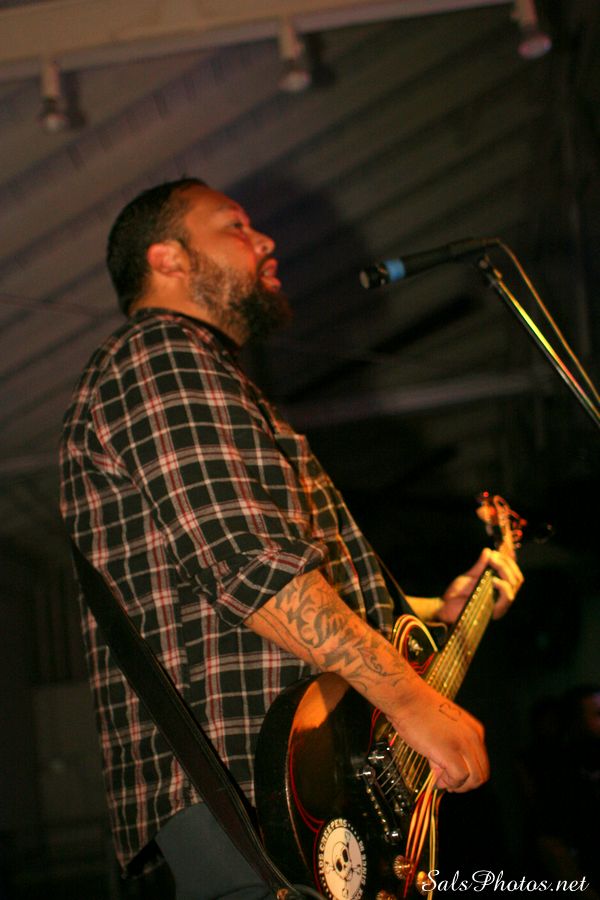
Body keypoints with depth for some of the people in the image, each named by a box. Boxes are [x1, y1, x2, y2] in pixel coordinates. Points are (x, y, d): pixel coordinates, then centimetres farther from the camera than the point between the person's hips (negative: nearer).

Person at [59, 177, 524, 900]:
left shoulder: (209, 377, 29)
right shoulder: (159, 356, -5)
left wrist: (437, 612, 21)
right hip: (235, 780, -10)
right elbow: (244, 559, -19)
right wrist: (415, 702, -17)